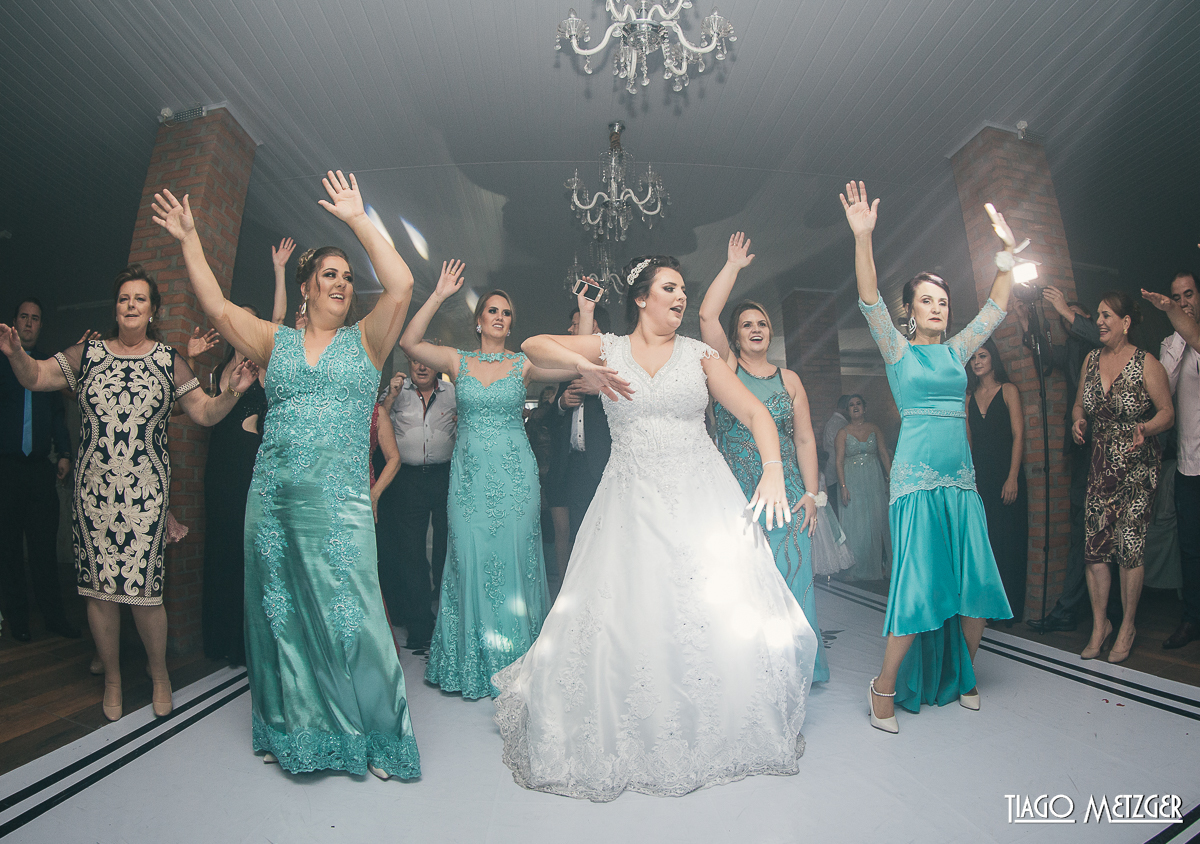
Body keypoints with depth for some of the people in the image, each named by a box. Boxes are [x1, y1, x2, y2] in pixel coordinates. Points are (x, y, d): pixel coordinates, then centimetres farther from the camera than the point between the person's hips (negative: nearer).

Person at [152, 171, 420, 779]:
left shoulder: (364, 340, 6)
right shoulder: (276, 341, 14)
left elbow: (401, 285, -7)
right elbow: (216, 307, 8)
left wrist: (357, 220, -4)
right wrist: (190, 241, 7)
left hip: (339, 502, -3)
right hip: (273, 500, 3)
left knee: (347, 617, -3)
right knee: (280, 615, 11)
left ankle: (375, 737, 13)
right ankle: (291, 733, 29)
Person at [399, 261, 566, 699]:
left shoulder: (522, 363, 5)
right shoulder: (458, 361, 6)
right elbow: (409, 343, -6)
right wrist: (438, 296, -11)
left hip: (515, 474, 0)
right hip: (470, 475, 1)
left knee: (514, 561, 2)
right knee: (470, 561, 3)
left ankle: (514, 661, 17)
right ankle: (473, 663, 19)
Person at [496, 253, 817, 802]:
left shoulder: (700, 355, 7)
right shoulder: (609, 349, 6)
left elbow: (755, 413, 2)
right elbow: (534, 346, -2)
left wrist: (773, 471, -13)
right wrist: (583, 367, -20)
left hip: (702, 498, 1)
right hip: (633, 504, 0)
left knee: (720, 614, 0)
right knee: (623, 620, 1)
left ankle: (717, 734, 23)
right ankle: (632, 742, 23)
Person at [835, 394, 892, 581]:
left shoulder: (874, 428, 6)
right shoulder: (843, 432, 0)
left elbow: (884, 454, 5)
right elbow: (839, 460, -5)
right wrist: (843, 486, -13)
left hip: (874, 480, 2)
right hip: (852, 481, -2)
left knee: (876, 520, 3)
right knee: (854, 523, 0)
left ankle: (877, 565, 14)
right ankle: (855, 569, 7)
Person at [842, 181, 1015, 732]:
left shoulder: (957, 350, 16)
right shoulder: (897, 350, 3)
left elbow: (996, 308, 22)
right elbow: (869, 301, -11)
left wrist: (1007, 250, 15)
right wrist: (863, 238, -21)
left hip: (961, 480, 6)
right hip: (916, 479, -6)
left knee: (977, 584, 6)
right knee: (918, 585, -10)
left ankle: (963, 676, 27)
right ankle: (885, 687, 4)